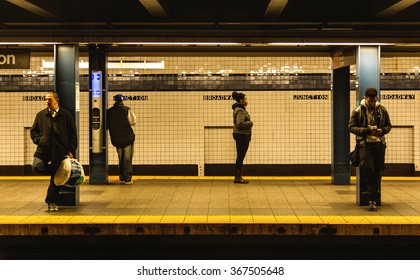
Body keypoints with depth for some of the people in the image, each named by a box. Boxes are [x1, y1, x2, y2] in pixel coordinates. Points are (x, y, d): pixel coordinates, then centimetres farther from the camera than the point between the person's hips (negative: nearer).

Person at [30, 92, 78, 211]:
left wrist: (71, 150, -1)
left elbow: (73, 134, 6)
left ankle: (52, 202, 15)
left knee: (55, 178, 2)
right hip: (44, 150, 2)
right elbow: (33, 131, 15)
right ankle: (55, 171, 10)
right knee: (36, 168, -21)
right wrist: (39, 141, -3)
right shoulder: (41, 115, 10)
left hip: (59, 151, -2)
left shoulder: (66, 115, 5)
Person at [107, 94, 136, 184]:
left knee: (121, 159, 14)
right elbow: (132, 122, -7)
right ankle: (127, 178, -2)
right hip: (127, 137, -4)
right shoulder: (126, 110, -8)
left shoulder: (109, 112, 4)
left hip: (116, 139, 5)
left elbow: (108, 126, 6)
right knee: (127, 158, 0)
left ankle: (121, 178, 15)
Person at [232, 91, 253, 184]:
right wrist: (250, 123, -16)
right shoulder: (240, 111, -19)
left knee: (240, 157, 14)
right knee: (240, 157, -4)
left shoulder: (239, 109, 13)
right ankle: (238, 178, 1)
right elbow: (240, 124, -30)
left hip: (241, 135, 10)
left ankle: (238, 177, 19)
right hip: (242, 135, -10)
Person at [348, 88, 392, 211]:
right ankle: (373, 199, -8)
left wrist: (382, 131, -8)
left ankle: (373, 200, 23)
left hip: (379, 144, 3)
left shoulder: (382, 110, 8)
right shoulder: (357, 111, -1)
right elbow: (351, 127, -3)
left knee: (378, 173, 7)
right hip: (365, 144, -3)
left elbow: (388, 125, 15)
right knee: (369, 170, -12)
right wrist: (367, 130, -16)